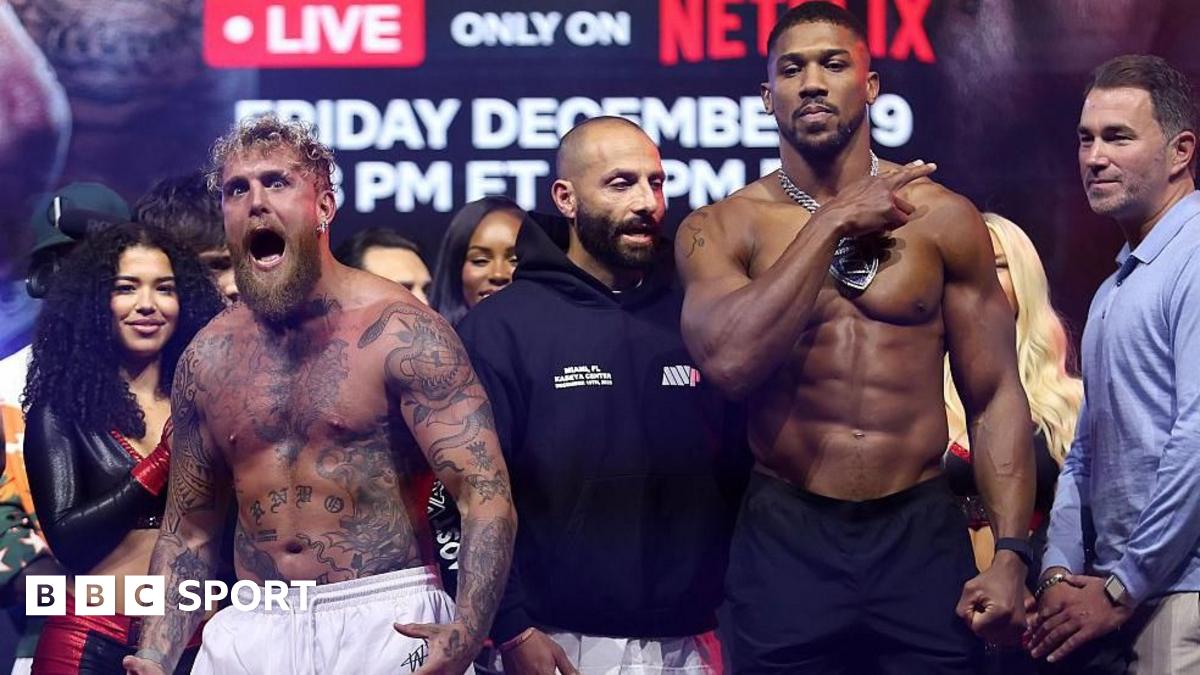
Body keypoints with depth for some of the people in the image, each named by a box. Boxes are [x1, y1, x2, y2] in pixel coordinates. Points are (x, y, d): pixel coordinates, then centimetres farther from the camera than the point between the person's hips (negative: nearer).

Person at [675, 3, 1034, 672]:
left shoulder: (944, 218, 2)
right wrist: (833, 223, -13)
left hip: (923, 537, 1)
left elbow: (995, 397, 3)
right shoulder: (719, 230, 0)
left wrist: (1011, 555, -6)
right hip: (784, 540, 0)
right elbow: (731, 362, -19)